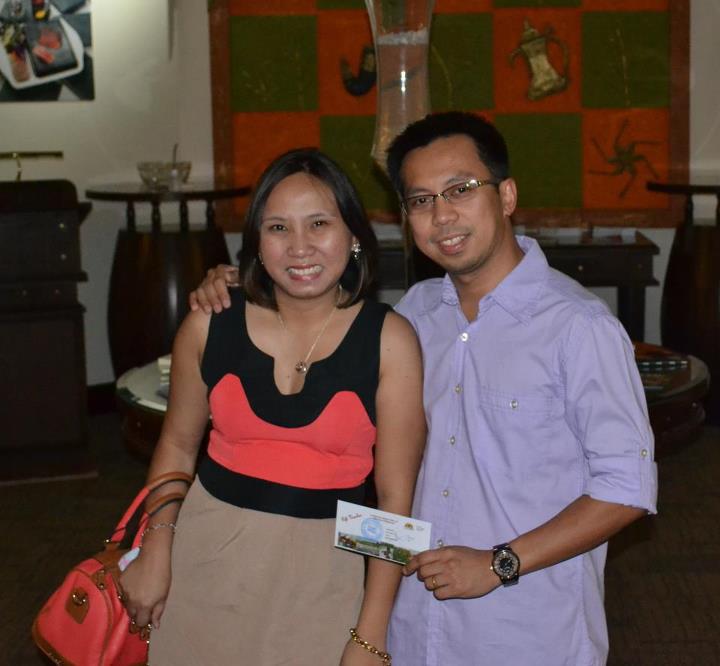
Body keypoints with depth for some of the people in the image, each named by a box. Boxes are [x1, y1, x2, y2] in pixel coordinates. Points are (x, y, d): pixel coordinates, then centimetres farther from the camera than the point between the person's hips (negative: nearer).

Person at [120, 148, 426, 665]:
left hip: (323, 566, -2)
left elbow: (395, 496, -10)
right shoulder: (209, 325, -4)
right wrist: (156, 548, 0)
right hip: (208, 553, 2)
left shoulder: (389, 341, -11)